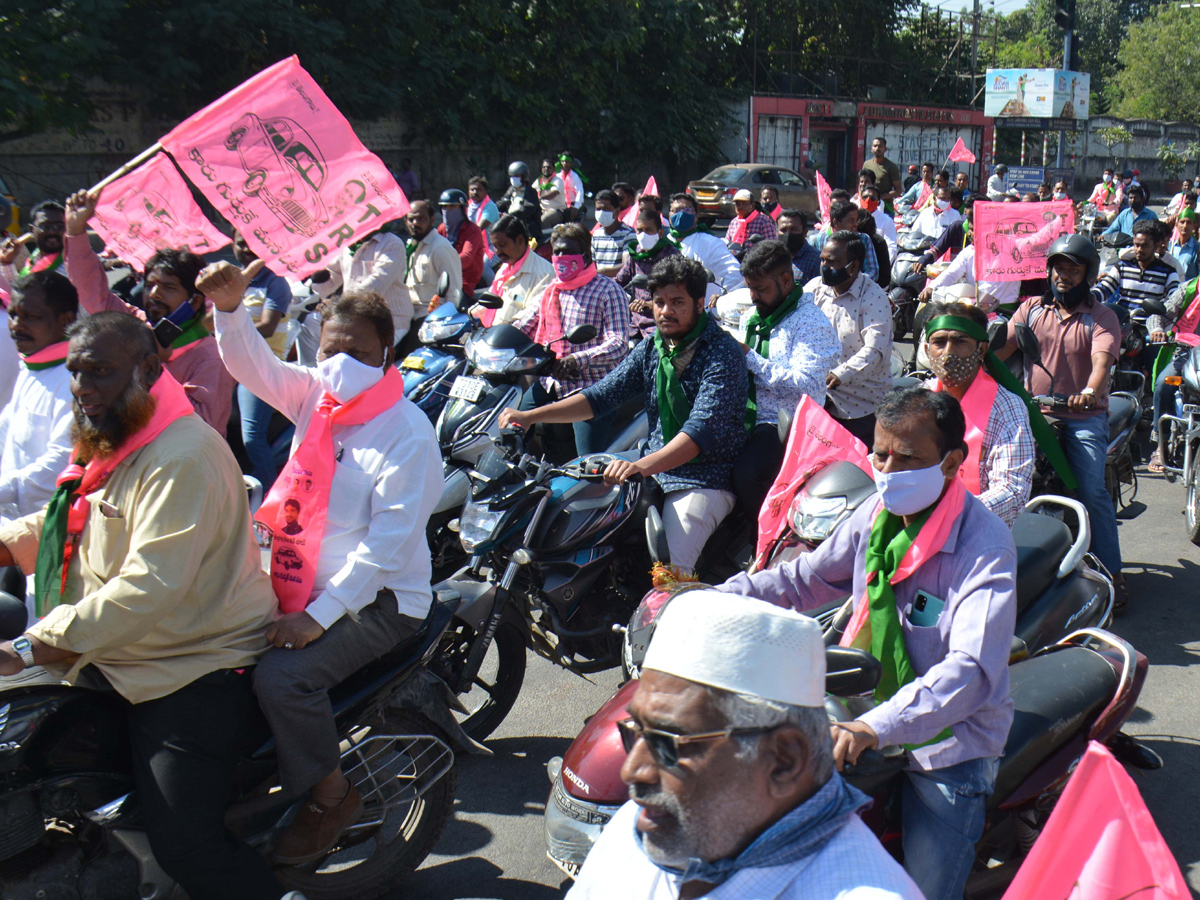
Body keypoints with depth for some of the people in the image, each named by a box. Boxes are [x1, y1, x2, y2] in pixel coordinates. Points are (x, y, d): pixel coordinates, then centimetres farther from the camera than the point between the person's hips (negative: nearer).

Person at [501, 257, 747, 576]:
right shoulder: (651, 348, 8)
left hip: (706, 481, -7)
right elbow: (602, 394, 9)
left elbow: (703, 427, -26)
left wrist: (643, 466, -41)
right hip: (654, 469, 7)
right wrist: (531, 416, -3)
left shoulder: (723, 353, -14)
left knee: (670, 571, -28)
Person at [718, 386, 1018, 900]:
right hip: (868, 716, 6)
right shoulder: (878, 515, -1)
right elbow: (806, 578, 12)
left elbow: (971, 669, -33)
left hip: (949, 748, -6)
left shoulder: (985, 545, -22)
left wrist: (875, 728, -46)